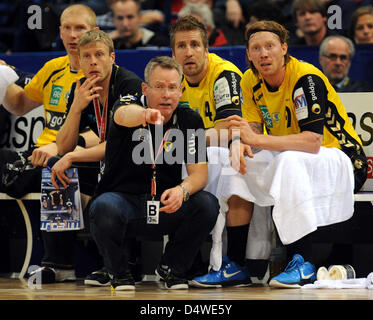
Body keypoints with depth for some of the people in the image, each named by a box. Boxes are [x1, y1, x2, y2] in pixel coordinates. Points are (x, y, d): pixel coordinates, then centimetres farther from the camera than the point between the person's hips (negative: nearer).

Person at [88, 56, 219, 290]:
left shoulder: (190, 120, 0)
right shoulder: (129, 105, -9)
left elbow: (199, 172, -4)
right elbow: (124, 115, -37)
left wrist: (182, 190, -28)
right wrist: (145, 114, -61)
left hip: (166, 208, 3)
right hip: (124, 198, -3)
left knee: (207, 205, -24)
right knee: (104, 207, -36)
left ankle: (172, 267, 4)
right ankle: (119, 271, -4)